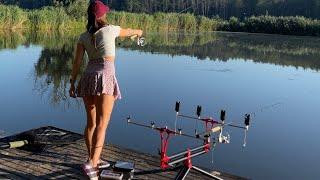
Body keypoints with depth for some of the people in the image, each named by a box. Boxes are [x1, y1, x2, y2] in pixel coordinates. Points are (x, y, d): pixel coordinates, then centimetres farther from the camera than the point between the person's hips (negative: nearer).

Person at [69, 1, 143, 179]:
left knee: (91, 122, 15)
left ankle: (94, 160, 26)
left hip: (88, 77, 5)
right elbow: (128, 32, 23)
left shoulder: (83, 36, 10)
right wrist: (138, 31, 44)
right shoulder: (110, 29, 2)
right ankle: (91, 163, -22)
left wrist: (72, 83, 10)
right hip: (105, 78, -5)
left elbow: (77, 62, 4)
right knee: (101, 124, -10)